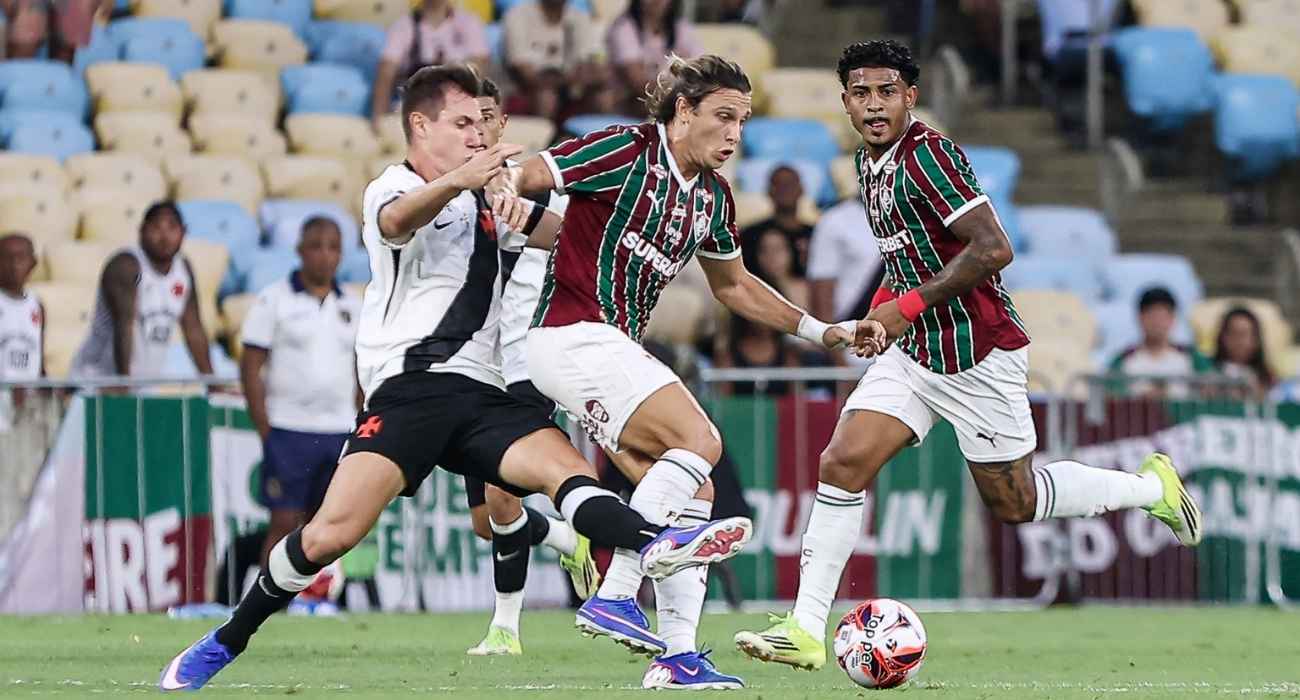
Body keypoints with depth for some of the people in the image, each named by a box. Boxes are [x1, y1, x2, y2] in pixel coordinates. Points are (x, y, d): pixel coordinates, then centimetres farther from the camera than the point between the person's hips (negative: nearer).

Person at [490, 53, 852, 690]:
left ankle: (676, 657, 4)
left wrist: (818, 331, 25)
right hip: (572, 333, -9)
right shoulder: (627, 150, -10)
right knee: (698, 441, -22)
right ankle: (613, 597, -24)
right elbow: (521, 174, -13)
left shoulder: (714, 197, 14)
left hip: (614, 349, 9)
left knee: (692, 492, 4)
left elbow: (734, 286, 29)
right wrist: (508, 191, -37)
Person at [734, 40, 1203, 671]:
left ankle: (1152, 487, 26)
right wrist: (884, 307, 9)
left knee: (1013, 502, 5)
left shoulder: (926, 154, -19)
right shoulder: (869, 162, 9)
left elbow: (992, 248, -26)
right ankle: (806, 630, -8)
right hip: (913, 353, 8)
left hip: (978, 357, -8)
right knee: (842, 463, -8)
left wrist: (905, 307, -21)